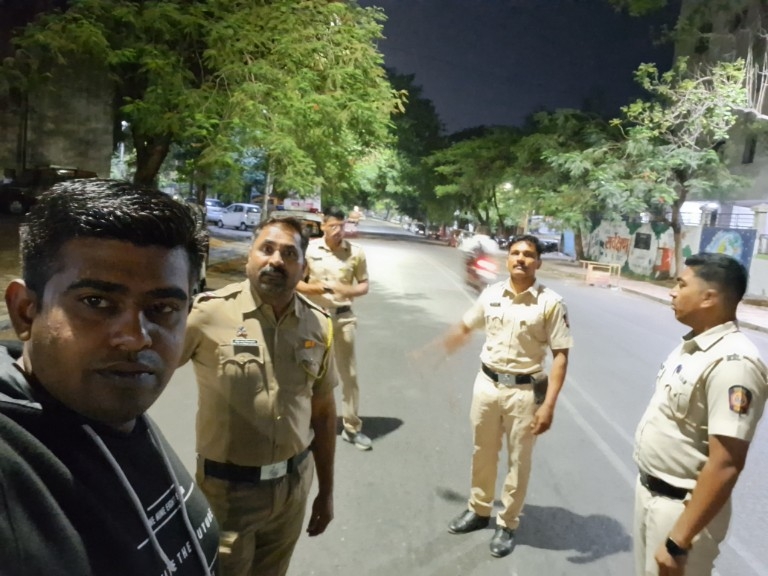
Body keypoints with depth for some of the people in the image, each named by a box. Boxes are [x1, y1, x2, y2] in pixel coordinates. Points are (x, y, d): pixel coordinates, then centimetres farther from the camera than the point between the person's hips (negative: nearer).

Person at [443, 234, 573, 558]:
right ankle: (478, 510, 40)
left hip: (524, 391, -3)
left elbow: (560, 355, -12)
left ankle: (507, 524, 32)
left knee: (518, 461, 12)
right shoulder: (491, 294, -1)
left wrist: (549, 405, -18)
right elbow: (464, 328, 13)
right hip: (487, 383, 4)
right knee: (482, 453, 19)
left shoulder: (551, 303, -12)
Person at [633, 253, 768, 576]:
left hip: (682, 506, -8)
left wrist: (679, 541, -26)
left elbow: (726, 464, -28)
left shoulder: (732, 362, -26)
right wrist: (648, 486, 18)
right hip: (649, 490, 8)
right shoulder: (692, 344, 3)